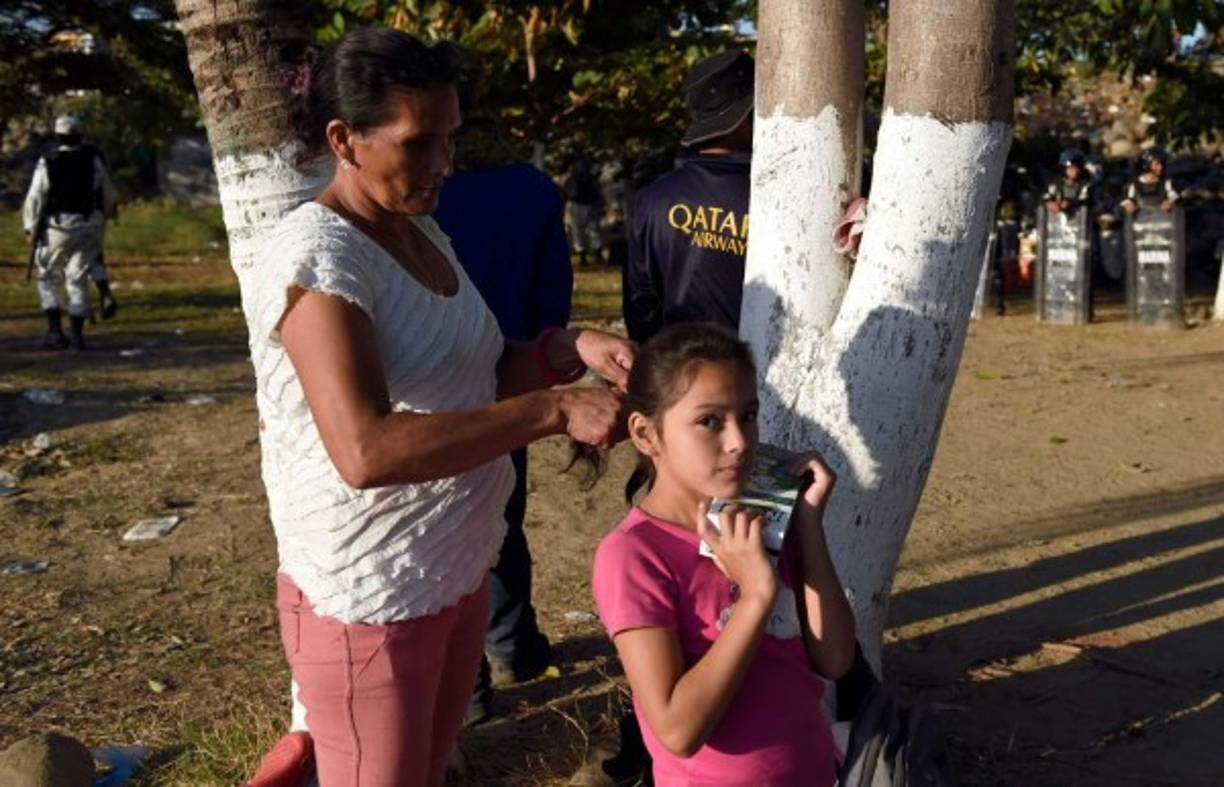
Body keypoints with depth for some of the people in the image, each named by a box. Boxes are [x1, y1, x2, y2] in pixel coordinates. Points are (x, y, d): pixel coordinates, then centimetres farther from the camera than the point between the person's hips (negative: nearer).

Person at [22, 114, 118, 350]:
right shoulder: (92, 159, 0)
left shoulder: (47, 162, -7)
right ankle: (76, 334, 6)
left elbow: (34, 197, -8)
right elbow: (107, 192, 11)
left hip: (57, 227, -2)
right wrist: (108, 212, 31)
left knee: (49, 280, 11)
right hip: (87, 227, 2)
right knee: (78, 280, 8)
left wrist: (30, 228, 1)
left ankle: (55, 330, 2)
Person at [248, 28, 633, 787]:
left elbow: (479, 377, 14)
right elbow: (366, 451, -33)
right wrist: (556, 410, -32)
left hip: (460, 569, 8)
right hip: (370, 595, -8)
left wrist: (569, 349, -6)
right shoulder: (317, 257, -21)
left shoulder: (422, 232, 6)